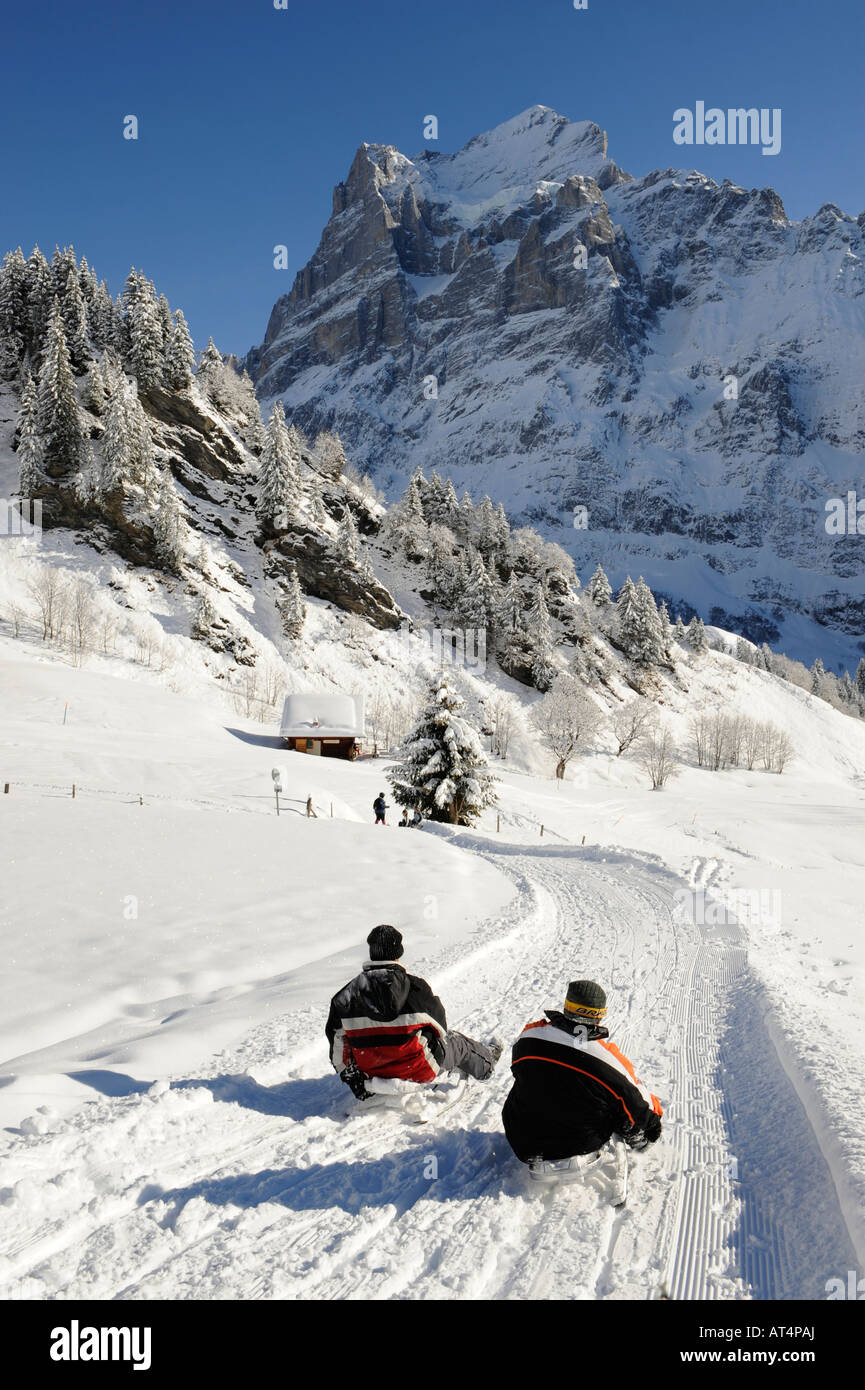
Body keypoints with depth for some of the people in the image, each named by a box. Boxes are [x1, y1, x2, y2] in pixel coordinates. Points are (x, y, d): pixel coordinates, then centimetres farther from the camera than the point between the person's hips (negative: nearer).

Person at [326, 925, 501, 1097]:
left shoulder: (349, 992, -13)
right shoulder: (415, 987, -21)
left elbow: (337, 1037, -3)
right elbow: (440, 1024, -4)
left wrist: (347, 1072, 12)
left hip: (370, 1071, 4)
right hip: (416, 1071, -4)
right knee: (457, 1043, 25)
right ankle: (486, 1062, 54)